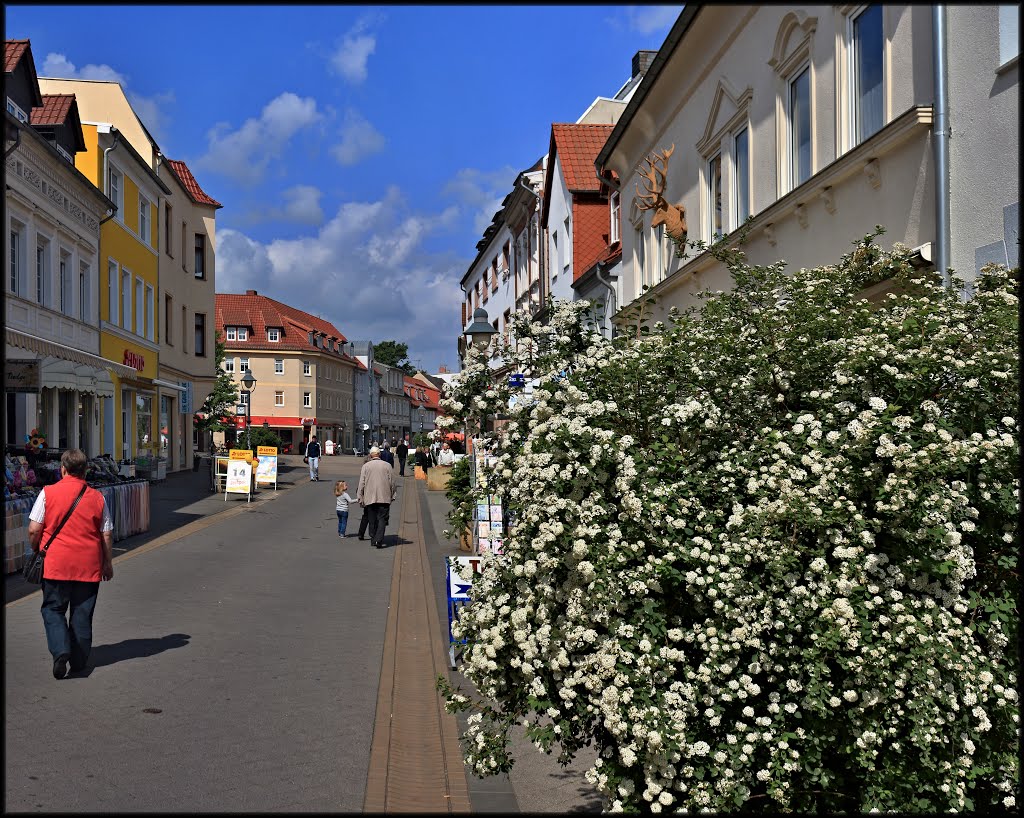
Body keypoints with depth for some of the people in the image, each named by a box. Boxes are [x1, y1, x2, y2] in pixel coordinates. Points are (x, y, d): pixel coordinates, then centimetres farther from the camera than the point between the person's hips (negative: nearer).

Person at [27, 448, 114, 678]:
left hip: (55, 564, -2)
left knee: (53, 609, 10)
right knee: (82, 614, 10)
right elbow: (107, 535, 4)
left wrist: (35, 550, 13)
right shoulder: (97, 497, 2)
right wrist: (108, 563, 15)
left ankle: (60, 650, -9)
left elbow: (33, 530, -5)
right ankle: (79, 661, 16)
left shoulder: (48, 493, -4)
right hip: (89, 565, 2)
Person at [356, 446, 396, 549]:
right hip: (384, 498, -1)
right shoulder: (387, 466, 3)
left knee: (372, 520, 11)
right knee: (382, 519, -3)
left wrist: (360, 498, 5)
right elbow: (392, 482, 5)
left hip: (370, 498, 1)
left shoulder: (365, 466, 3)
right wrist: (392, 496, 14)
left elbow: (361, 483, 1)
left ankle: (373, 540, 17)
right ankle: (379, 540, -17)